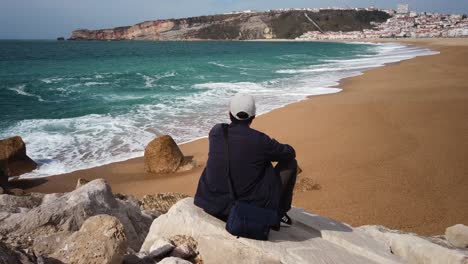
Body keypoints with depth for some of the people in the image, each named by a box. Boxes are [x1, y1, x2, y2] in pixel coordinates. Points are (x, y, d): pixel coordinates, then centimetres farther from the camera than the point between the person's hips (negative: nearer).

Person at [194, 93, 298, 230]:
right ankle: (277, 215, 20)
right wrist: (269, 152, 22)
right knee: (290, 162, 11)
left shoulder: (215, 132, -6)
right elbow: (290, 153, 0)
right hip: (253, 205, -4)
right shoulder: (259, 140, -17)